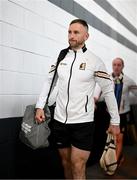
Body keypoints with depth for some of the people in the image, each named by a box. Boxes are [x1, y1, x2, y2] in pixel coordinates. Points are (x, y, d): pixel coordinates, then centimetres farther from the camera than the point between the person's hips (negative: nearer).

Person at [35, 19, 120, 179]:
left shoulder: (95, 61, -7)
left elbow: (108, 91, -2)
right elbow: (49, 82, 11)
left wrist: (115, 121, -1)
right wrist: (40, 106, 1)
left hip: (83, 122, -4)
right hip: (59, 120, 4)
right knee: (66, 163, 17)